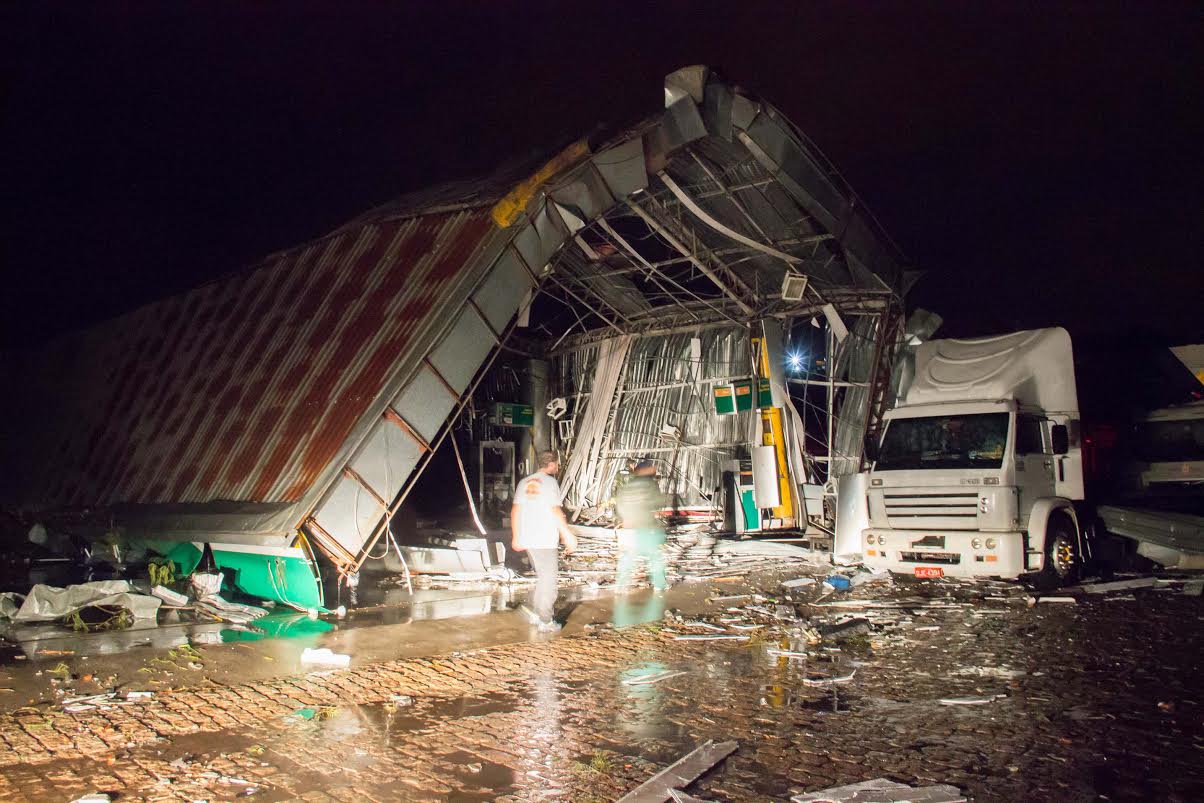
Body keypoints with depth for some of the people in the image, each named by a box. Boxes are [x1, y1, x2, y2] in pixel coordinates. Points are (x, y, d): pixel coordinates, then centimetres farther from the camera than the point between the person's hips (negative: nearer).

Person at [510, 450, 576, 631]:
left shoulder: (524, 482, 11)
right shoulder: (549, 482, -9)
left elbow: (515, 510, 12)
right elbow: (556, 512, -15)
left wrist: (515, 536, 19)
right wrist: (568, 537, -10)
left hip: (527, 539, 7)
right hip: (545, 540, -7)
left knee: (542, 577, 20)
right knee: (548, 579, 4)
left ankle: (536, 612, 18)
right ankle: (546, 621, 8)